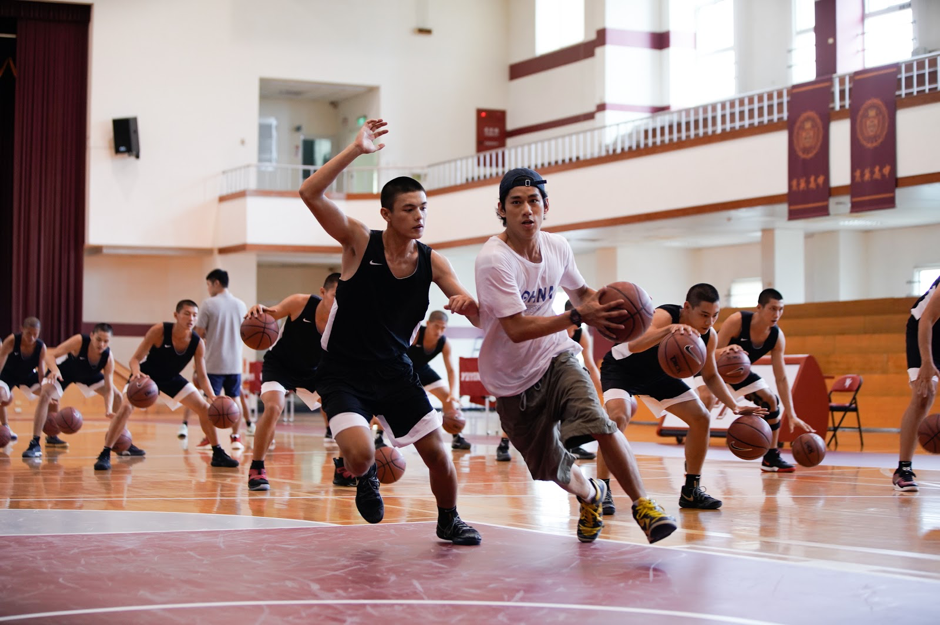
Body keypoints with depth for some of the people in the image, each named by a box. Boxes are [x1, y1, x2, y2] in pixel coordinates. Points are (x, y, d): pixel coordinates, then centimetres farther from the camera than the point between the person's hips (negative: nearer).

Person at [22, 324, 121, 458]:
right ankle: (35, 444, -26)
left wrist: (109, 409, -44)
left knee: (117, 397, -1)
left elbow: (109, 389, -26)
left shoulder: (108, 358, -29)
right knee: (45, 394, -29)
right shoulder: (79, 341, -39)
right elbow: (50, 355, -39)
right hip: (63, 370, -4)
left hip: (88, 374, 4)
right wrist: (55, 370, -60)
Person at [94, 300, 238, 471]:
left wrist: (212, 396, -30)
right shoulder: (159, 331, -30)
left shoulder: (197, 343, -20)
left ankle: (218, 454, 11)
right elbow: (135, 359, -27)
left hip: (172, 379, 4)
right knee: (126, 407, -25)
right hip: (146, 376, -4)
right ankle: (105, 455, -17)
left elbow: (201, 375, -13)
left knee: (205, 408, -3)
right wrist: (136, 373, -49)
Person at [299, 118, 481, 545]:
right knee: (360, 455, -24)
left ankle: (449, 521, 28)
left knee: (437, 452, 0)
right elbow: (310, 194, -26)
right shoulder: (360, 242, -12)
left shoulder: (432, 263, -3)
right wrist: (356, 150, -30)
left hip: (395, 371, 4)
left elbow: (480, 318, -4)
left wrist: (468, 304, -29)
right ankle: (365, 477, 15)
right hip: (344, 373, -4)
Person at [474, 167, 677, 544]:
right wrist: (578, 317, -36)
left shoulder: (556, 247, -3)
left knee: (599, 424, -25)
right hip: (512, 379, -3)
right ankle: (590, 495, 42)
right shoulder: (493, 260, -23)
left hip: (555, 357, 3)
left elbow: (580, 290, 18)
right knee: (555, 470, 7)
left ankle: (642, 503, -11)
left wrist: (607, 305, -4)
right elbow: (517, 329, -29)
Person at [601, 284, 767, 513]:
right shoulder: (665, 317, -35)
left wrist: (734, 406, -11)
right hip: (621, 368, -7)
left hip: (659, 374, 7)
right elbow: (633, 346, -54)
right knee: (618, 417, -32)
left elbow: (710, 376, 2)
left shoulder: (709, 336, -15)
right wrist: (669, 329, -69)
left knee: (701, 418, 0)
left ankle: (691, 491, 12)